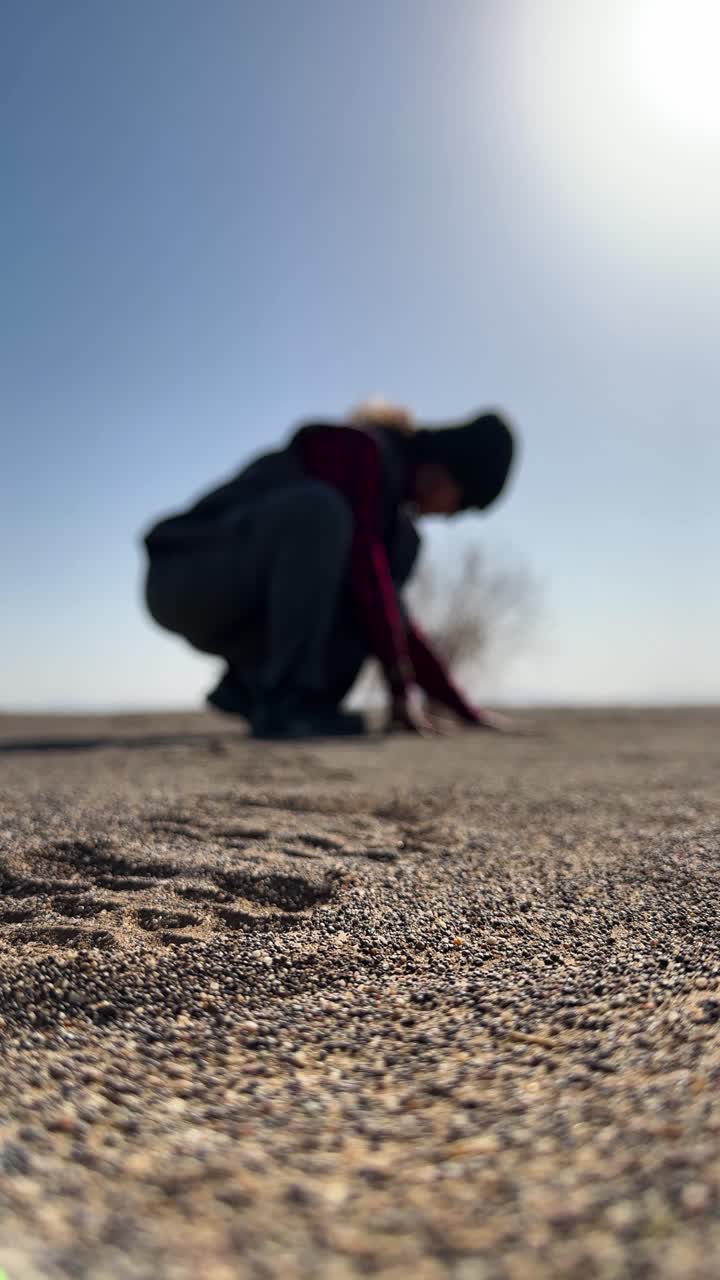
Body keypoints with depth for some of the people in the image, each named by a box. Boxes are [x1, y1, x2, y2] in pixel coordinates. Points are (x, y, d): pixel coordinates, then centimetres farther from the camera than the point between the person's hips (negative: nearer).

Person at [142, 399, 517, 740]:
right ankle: (285, 704, -23)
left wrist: (461, 706, 9)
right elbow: (363, 570, -23)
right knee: (319, 510, -31)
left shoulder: (394, 479, 11)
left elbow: (391, 610, 11)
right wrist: (402, 687, -17)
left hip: (251, 606, 8)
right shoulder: (358, 449, -14)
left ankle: (254, 682, -3)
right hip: (187, 585, -8)